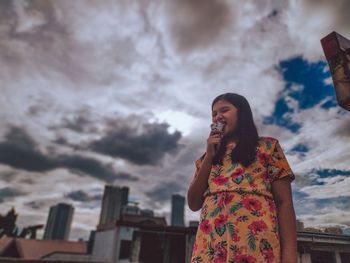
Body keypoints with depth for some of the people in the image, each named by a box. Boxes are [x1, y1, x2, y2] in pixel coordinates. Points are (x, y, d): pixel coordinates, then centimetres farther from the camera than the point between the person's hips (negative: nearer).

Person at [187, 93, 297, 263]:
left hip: (255, 244, -3)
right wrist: (209, 157, 3)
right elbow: (194, 204, 9)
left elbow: (284, 202, 1)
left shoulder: (267, 146, 9)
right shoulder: (208, 157, 18)